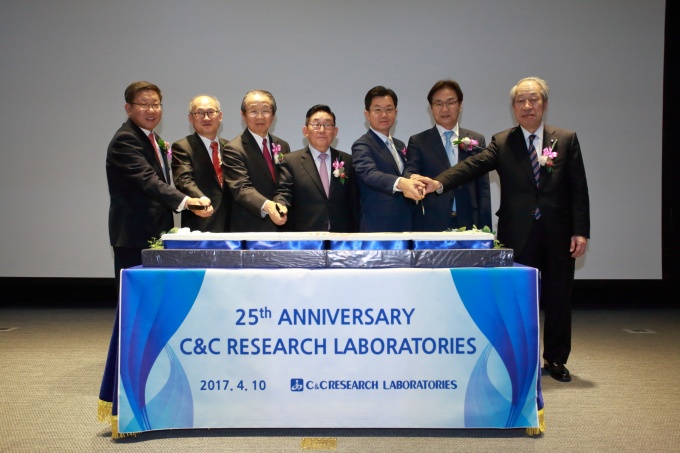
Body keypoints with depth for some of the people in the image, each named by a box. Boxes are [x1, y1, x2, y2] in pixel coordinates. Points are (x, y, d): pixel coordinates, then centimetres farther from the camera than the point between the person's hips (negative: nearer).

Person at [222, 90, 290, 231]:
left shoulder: (283, 146, 14)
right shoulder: (234, 149, -6)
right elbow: (241, 188, -20)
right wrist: (266, 206, -36)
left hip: (281, 228, 5)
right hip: (249, 230, -5)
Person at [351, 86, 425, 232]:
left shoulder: (400, 145, 17)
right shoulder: (362, 146, -8)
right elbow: (369, 174, -27)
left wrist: (414, 187, 2)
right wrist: (400, 183, -44)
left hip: (405, 225, 7)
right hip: (377, 228, -7)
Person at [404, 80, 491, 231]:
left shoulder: (477, 140, 12)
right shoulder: (418, 142, 7)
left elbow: (483, 189, 10)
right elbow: (410, 173, -6)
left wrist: (484, 229, 3)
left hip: (468, 226, 2)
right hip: (430, 226, -2)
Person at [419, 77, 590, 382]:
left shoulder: (566, 140, 5)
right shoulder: (502, 143, 3)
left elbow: (578, 189, 3)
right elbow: (473, 165, -12)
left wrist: (580, 231, -4)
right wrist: (439, 182, -30)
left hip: (558, 234, 1)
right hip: (518, 236, -1)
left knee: (558, 300, 9)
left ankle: (555, 359, 25)